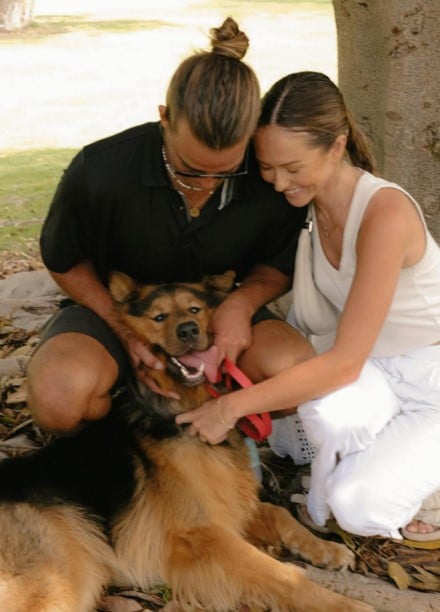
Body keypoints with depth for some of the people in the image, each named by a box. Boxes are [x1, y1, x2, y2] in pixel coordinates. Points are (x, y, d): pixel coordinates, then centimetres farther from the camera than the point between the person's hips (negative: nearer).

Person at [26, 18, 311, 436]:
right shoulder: (98, 171, -24)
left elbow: (279, 266, 1)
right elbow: (64, 260, -5)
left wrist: (243, 301, -22)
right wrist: (126, 333, -16)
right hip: (114, 308, -1)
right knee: (60, 395, -36)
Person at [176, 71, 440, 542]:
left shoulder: (385, 212, -28)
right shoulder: (307, 204, -5)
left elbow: (344, 362, -29)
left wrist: (232, 406, -26)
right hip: (375, 375, 6)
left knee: (358, 505, -27)